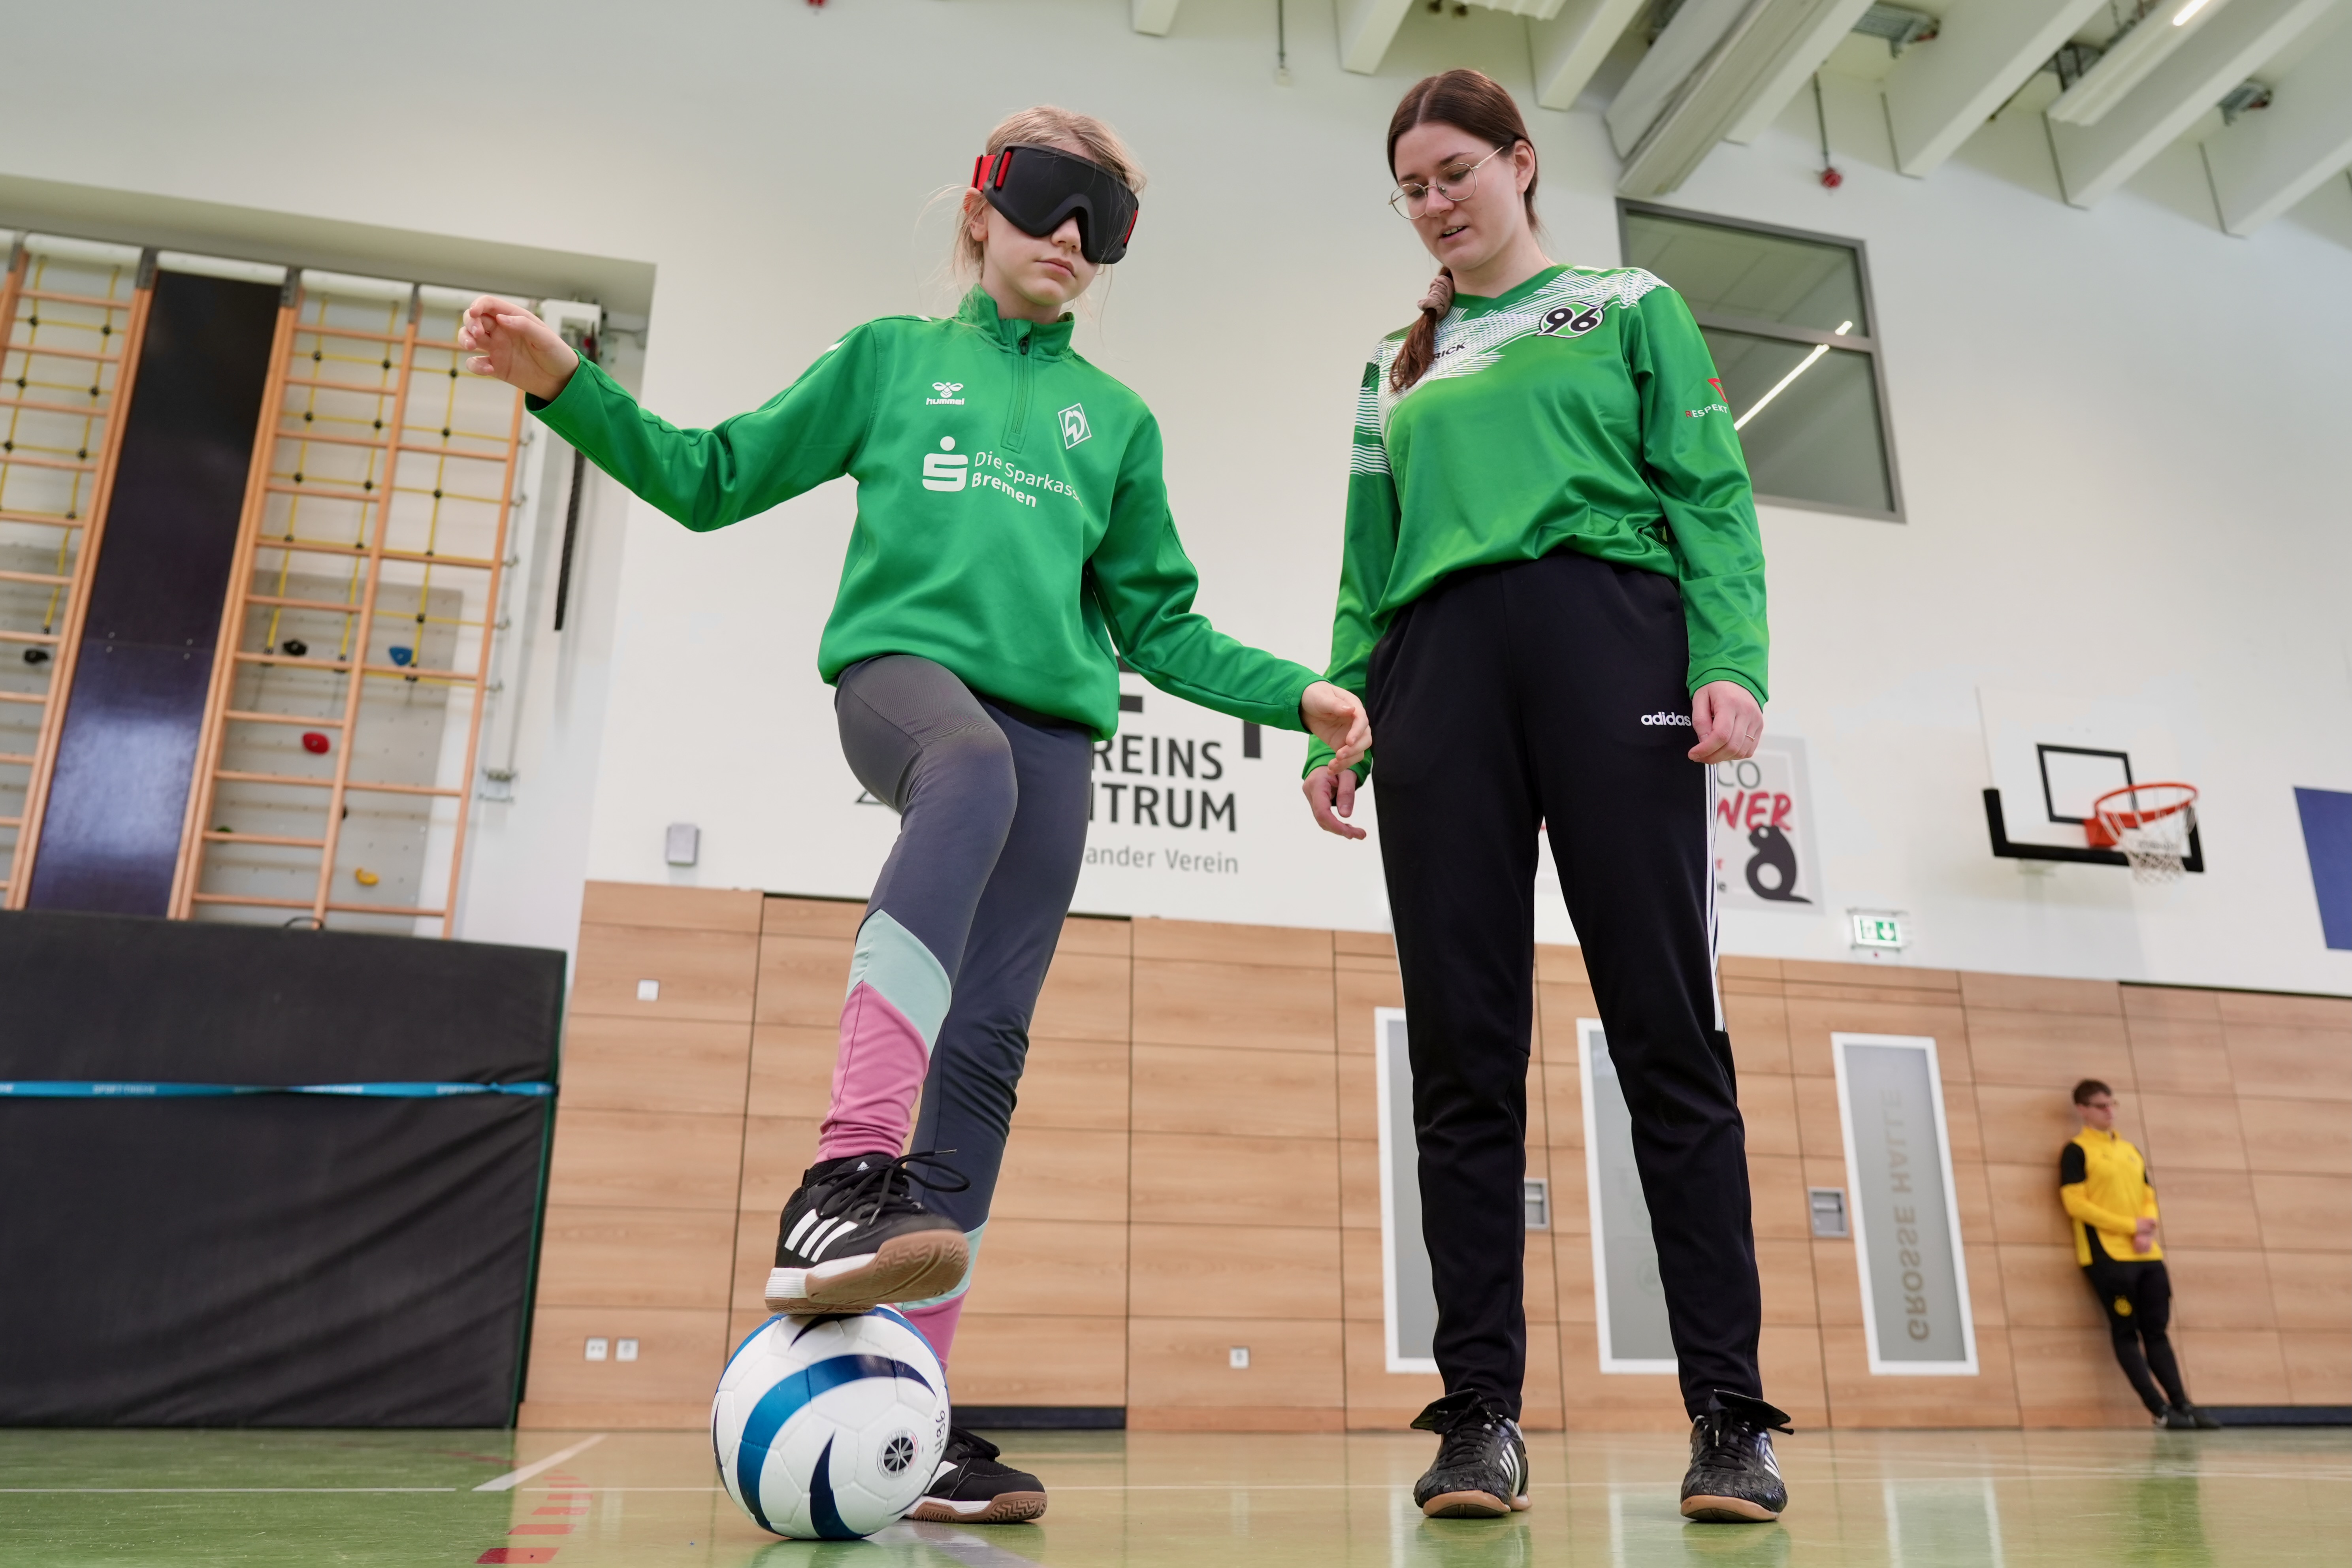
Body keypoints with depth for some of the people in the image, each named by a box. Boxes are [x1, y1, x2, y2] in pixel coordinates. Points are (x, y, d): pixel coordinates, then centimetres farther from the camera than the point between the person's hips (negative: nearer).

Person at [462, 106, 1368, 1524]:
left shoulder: (1117, 420, 22)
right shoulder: (895, 357, 17)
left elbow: (1161, 626, 20)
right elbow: (714, 478, 15)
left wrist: (1296, 693, 8)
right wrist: (565, 383, 3)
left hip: (1052, 725, 3)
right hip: (903, 665, -3)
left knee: (985, 1053, -6)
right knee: (973, 767, -40)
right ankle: (847, 1172, -49)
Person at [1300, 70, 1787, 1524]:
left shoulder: (1632, 306, 18)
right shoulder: (1397, 367, 26)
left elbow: (1710, 496, 7)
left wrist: (1733, 663, -9)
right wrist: (1335, 718, 7)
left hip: (1607, 640, -2)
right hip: (1438, 671, 3)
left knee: (1671, 1034, -8)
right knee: (1464, 1060, -3)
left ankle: (1732, 1413, -2)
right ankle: (1481, 1414, 1)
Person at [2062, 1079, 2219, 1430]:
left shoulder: (2131, 1150, 18)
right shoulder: (2077, 1151, -4)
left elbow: (2149, 1198, 16)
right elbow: (2076, 1204, -12)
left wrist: (2148, 1229, -5)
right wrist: (2131, 1227, -14)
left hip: (2147, 1256, 6)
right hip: (2107, 1256, -6)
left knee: (2156, 1330, 7)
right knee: (2126, 1333, -4)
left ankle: (2181, 1404, 10)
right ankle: (2161, 1410, -2)